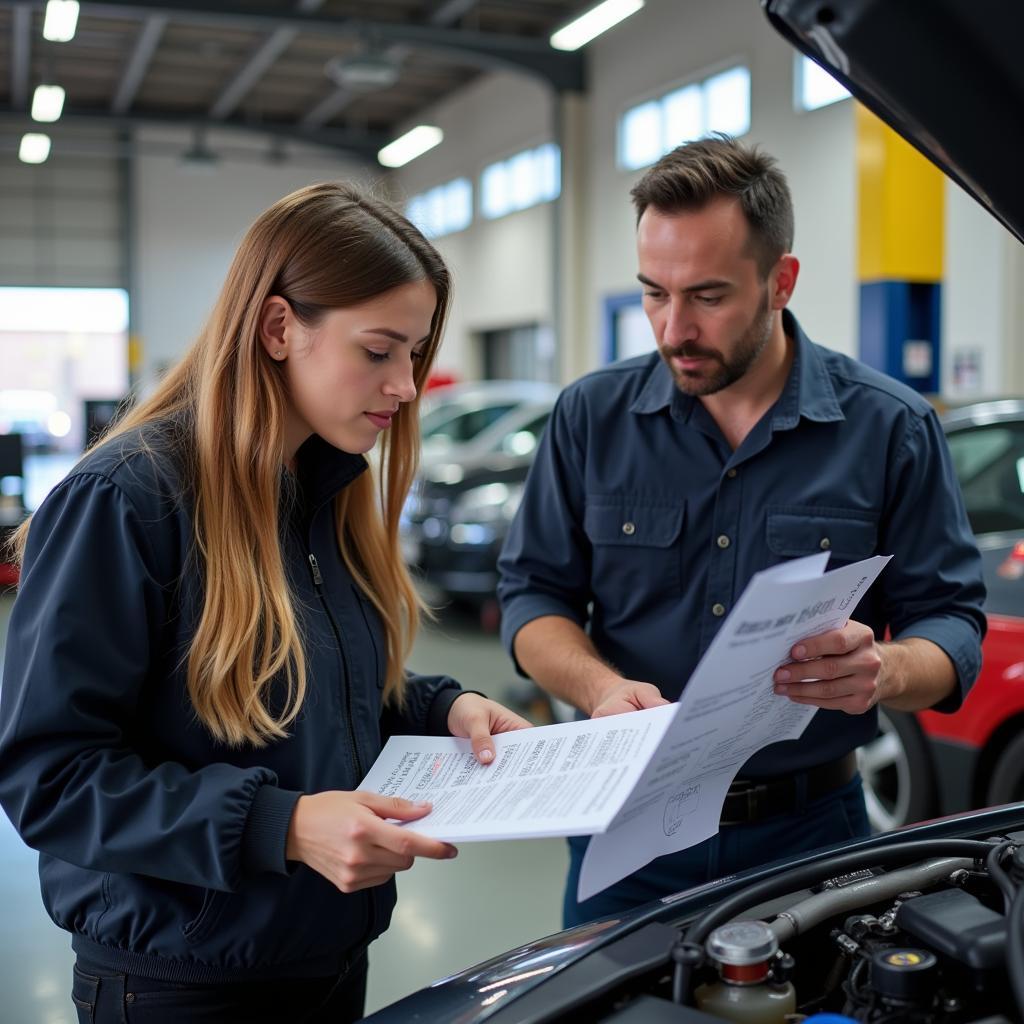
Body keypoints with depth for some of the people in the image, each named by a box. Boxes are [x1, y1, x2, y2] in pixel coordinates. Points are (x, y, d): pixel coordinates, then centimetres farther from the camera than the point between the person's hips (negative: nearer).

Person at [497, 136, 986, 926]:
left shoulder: (892, 429, -6)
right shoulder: (592, 416, -1)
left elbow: (951, 623, -3)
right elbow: (534, 593, 2)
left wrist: (886, 671, -27)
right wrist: (600, 687, -18)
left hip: (810, 830, -1)